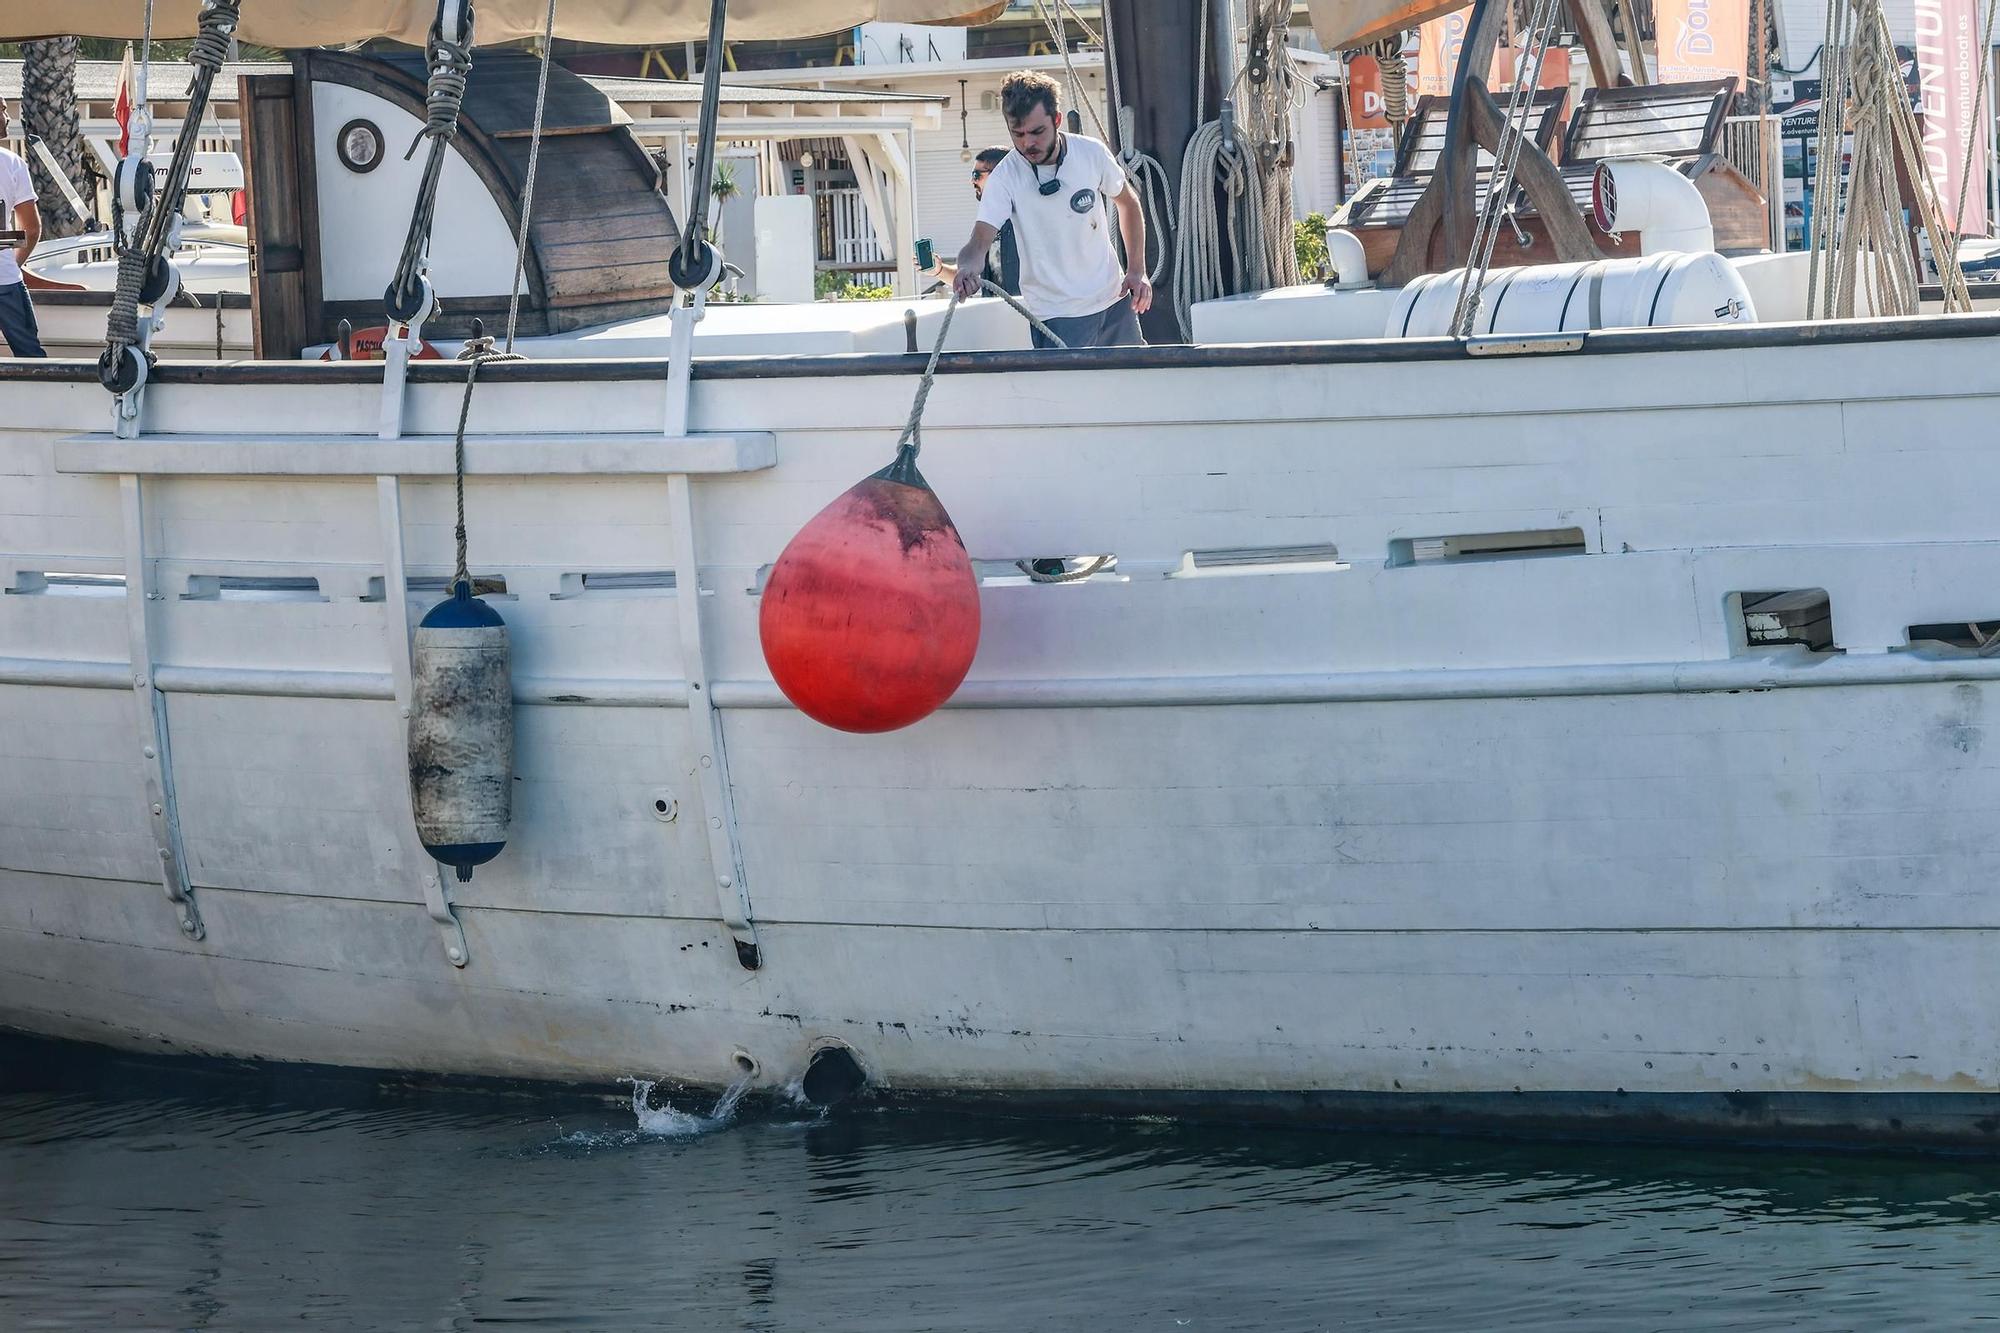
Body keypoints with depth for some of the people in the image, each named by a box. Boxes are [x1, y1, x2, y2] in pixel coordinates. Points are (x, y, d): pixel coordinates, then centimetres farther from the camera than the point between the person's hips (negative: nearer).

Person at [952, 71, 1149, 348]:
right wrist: (967, 269, -49)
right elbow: (979, 240, -26)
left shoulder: (1092, 153, -7)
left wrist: (1137, 271, 2)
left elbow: (1127, 204, 10)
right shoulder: (1005, 178, -16)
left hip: (1114, 301, 4)